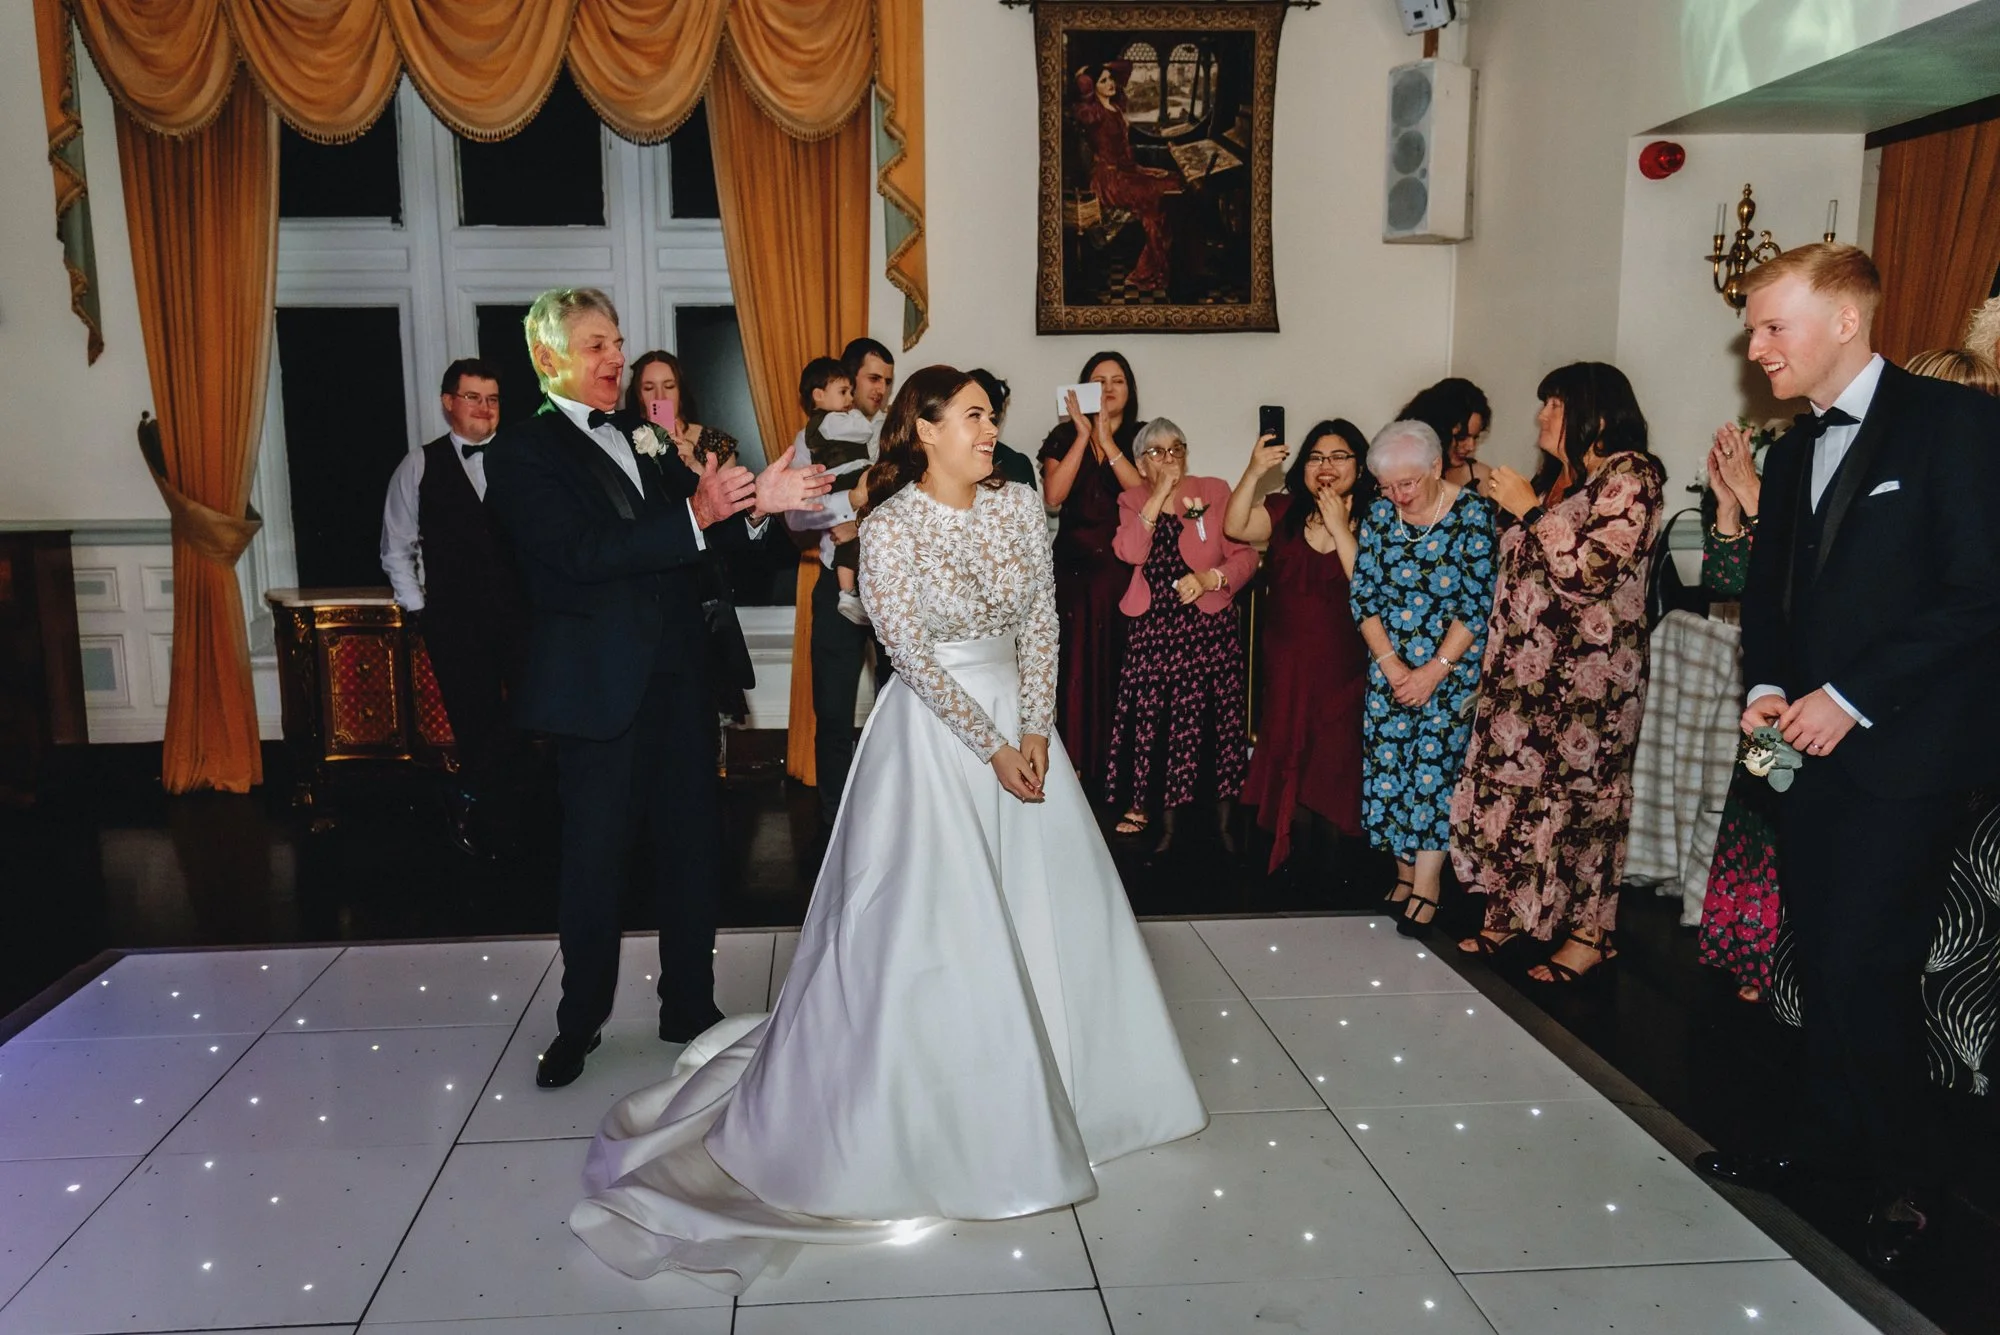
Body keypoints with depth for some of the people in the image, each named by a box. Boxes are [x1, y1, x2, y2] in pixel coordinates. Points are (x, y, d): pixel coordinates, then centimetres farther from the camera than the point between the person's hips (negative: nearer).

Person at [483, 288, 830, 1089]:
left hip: (678, 676, 6)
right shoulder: (524, 451, -7)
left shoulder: (644, 439, 12)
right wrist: (696, 516, -28)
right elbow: (583, 552, -20)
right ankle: (580, 1022, 25)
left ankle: (689, 1006, 27)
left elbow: (700, 534, 7)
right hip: (600, 685, -5)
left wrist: (753, 504, -13)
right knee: (594, 857, 6)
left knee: (691, 843, 12)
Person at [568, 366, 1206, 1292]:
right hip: (935, 734, -5)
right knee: (932, 925, -2)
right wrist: (990, 749, -15)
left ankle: (1061, 1085, 30)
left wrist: (1034, 730, -8)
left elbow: (1041, 622, 2)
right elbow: (914, 655, -15)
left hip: (1021, 719, 6)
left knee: (1048, 909, 10)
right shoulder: (890, 526, -12)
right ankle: (928, 1119, 15)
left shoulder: (1019, 506, 3)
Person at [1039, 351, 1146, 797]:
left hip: (1125, 568, 0)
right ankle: (1074, 764, 5)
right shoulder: (1064, 437, 9)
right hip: (1075, 567, 1)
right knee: (1075, 663, -3)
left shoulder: (1141, 437, 8)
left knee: (1119, 662, -3)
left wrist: (1107, 441, -12)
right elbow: (1053, 495, -7)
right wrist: (1084, 435, -9)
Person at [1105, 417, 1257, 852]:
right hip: (1153, 629, 1)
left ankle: (1224, 824, 12)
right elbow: (1130, 552, -11)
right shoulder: (1132, 499, 9)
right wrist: (1159, 495, -12)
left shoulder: (1214, 491, 4)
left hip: (1210, 625, -1)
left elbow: (1245, 556, -1)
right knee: (1154, 722, 0)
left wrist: (1210, 578, -18)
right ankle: (1167, 827, 14)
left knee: (1218, 722, -2)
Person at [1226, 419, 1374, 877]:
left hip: (1342, 666, -3)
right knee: (1288, 750, 9)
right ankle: (1290, 851, 23)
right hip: (1285, 662, 3)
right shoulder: (1285, 510, 5)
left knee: (1334, 758, 3)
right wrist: (1254, 473, -21)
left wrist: (1339, 527, -18)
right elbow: (1235, 527, -11)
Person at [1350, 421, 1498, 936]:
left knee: (1435, 760, -9)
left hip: (1452, 667, -4)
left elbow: (1478, 603, -12)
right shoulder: (1380, 516, 2)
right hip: (1390, 667, 4)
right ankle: (1405, 872, 13)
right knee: (1389, 761, 1)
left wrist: (1434, 671, -15)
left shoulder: (1475, 513, -10)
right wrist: (1392, 665, -8)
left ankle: (1426, 881, -3)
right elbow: (1363, 597, 2)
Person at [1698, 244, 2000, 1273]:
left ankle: (1902, 1179, 13)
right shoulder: (1794, 450, 15)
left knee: (1864, 966, -6)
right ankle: (1828, 1138, 28)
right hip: (1811, 741, 7)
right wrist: (1767, 687, 0)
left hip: (1903, 752, -7)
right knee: (1819, 955, 12)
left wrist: (1851, 697, -16)